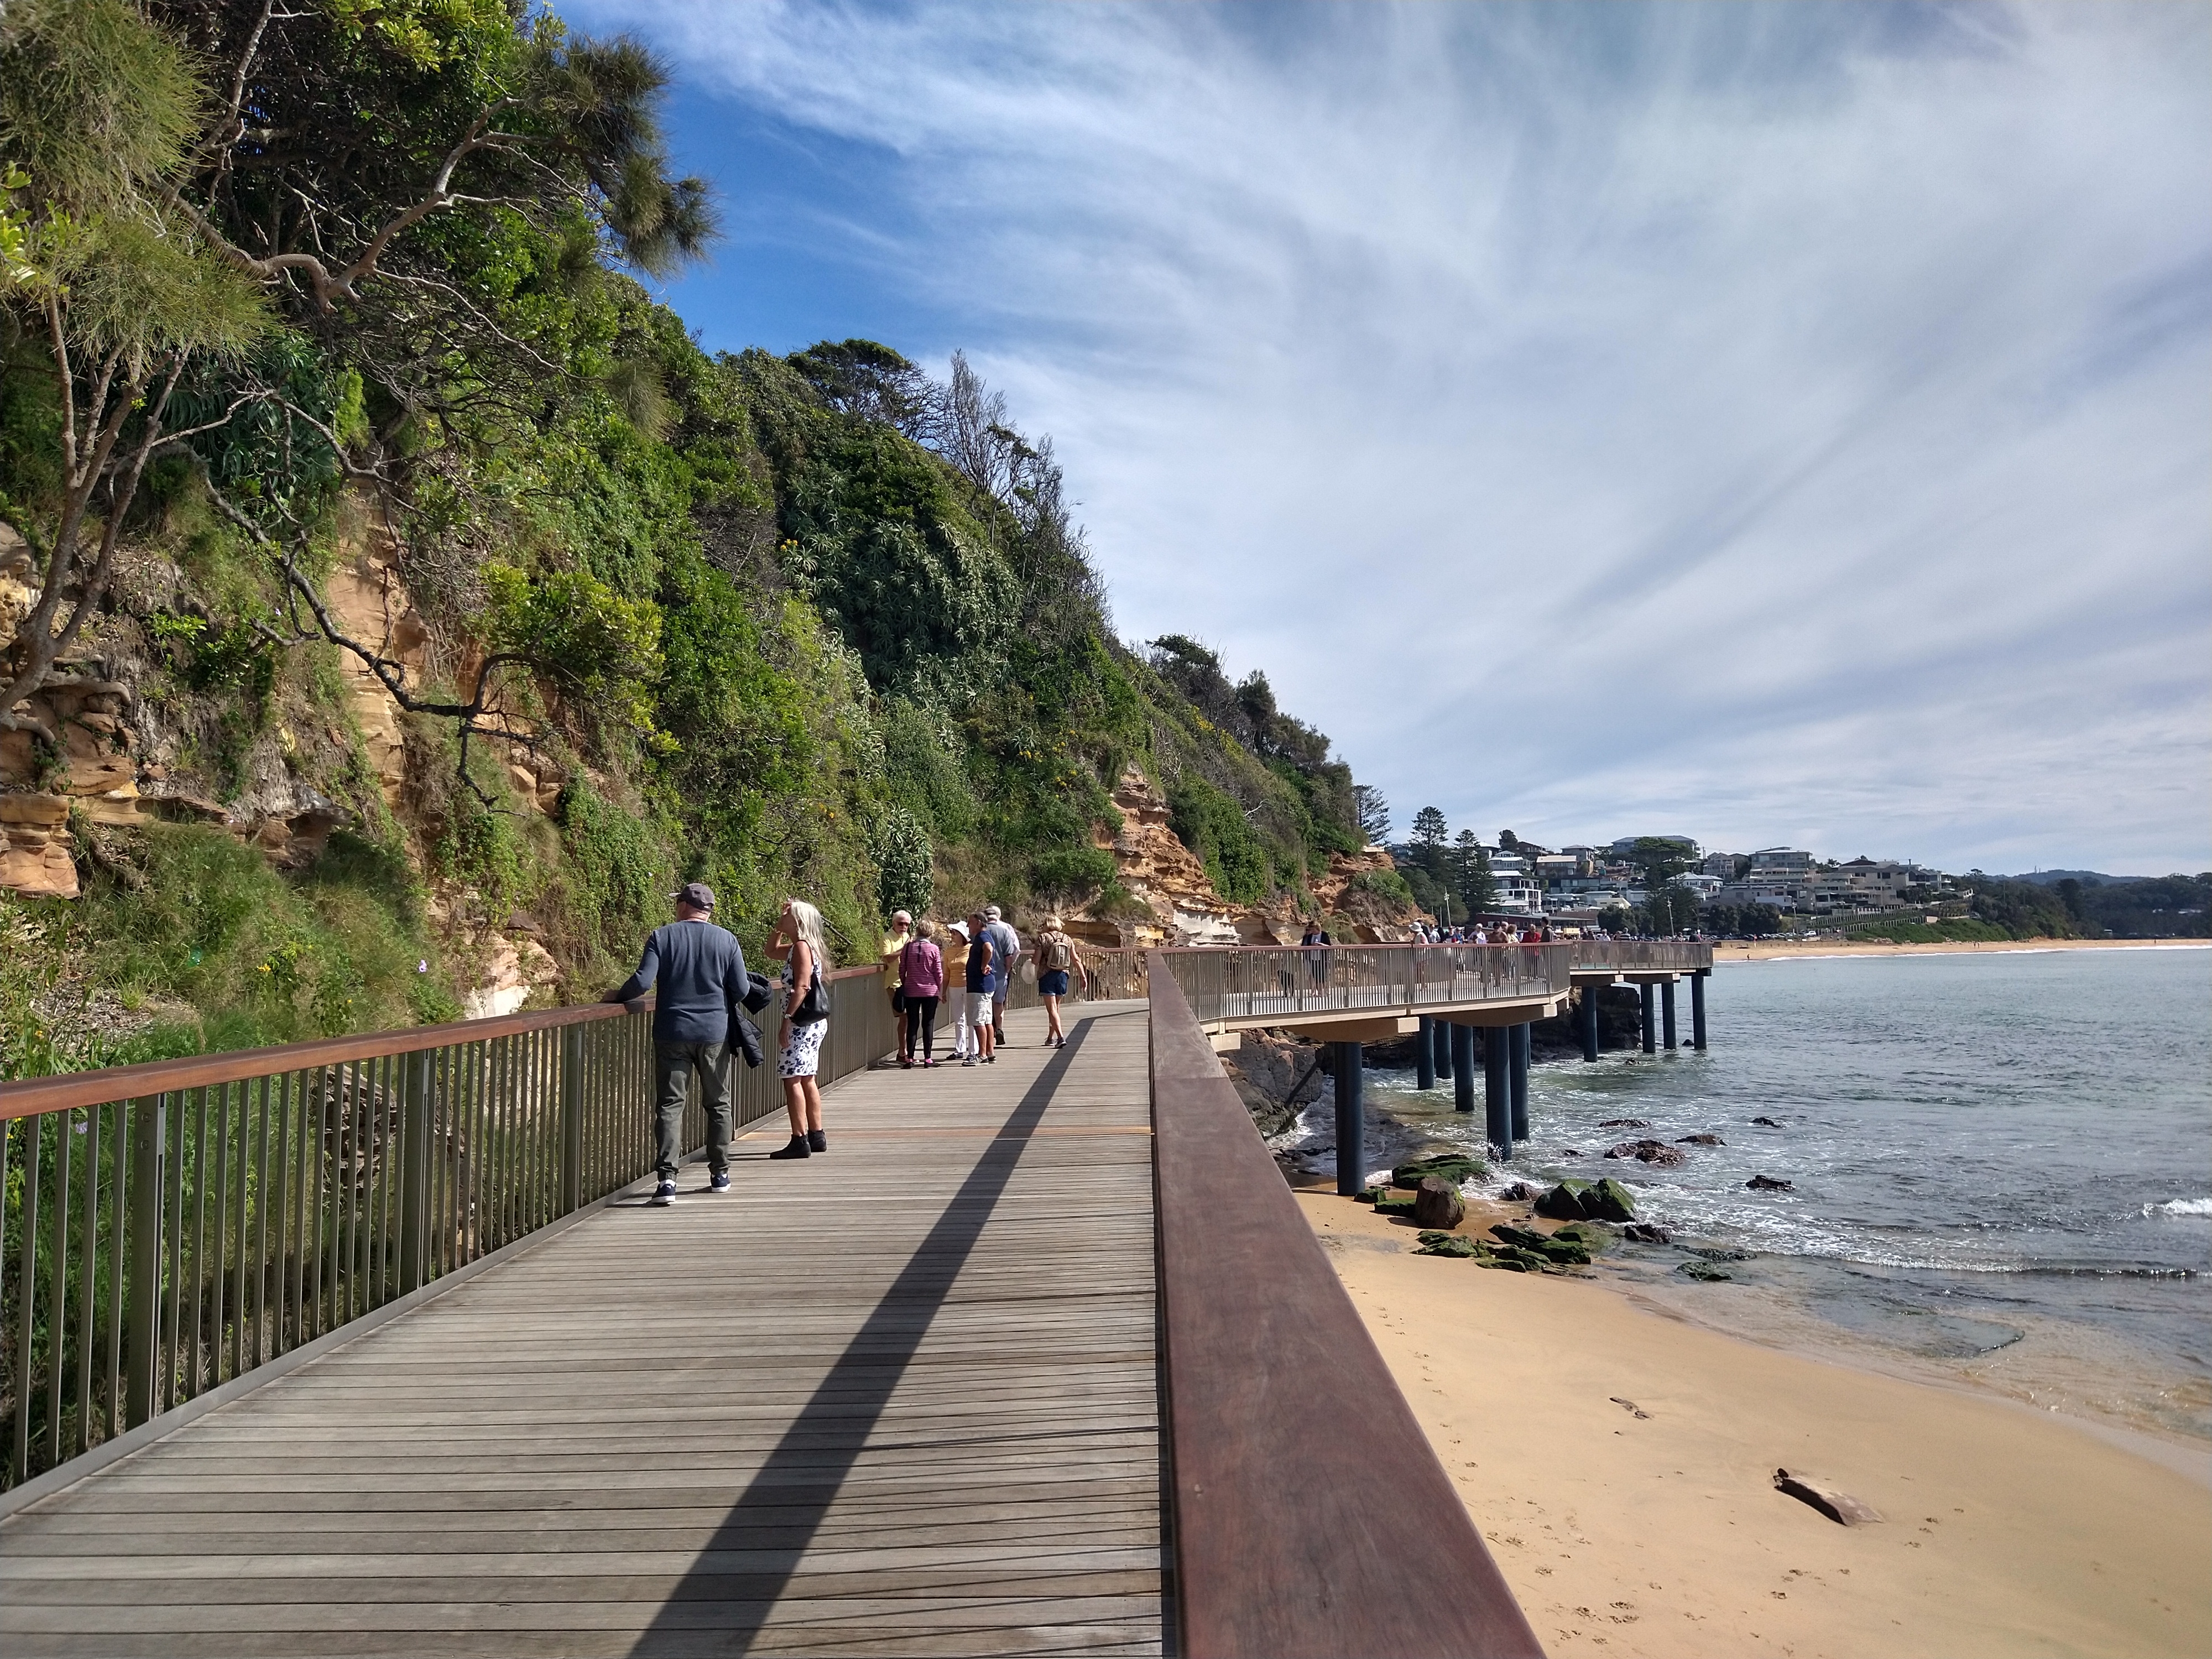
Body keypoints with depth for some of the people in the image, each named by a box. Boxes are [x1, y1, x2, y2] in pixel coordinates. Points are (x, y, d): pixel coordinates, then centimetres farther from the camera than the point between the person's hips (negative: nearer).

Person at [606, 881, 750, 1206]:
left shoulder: (662, 937, -3)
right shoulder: (727, 940, 1)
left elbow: (642, 981, -12)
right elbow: (741, 990, -2)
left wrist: (617, 995, 7)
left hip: (672, 1034, -1)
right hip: (715, 1033, 1)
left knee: (670, 1105, 2)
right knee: (718, 1104, 13)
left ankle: (667, 1179, -7)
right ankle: (720, 1174, 19)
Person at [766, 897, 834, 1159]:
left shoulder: (802, 947, -14)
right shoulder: (798, 947, 15)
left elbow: (801, 987, -23)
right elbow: (771, 952, 33)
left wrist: (787, 1020, -23)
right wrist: (779, 927, 19)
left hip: (803, 1021, -10)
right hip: (813, 1022, 10)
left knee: (792, 1079, -9)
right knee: (807, 1079, 15)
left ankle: (800, 1141, -9)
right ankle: (816, 1136, 22)